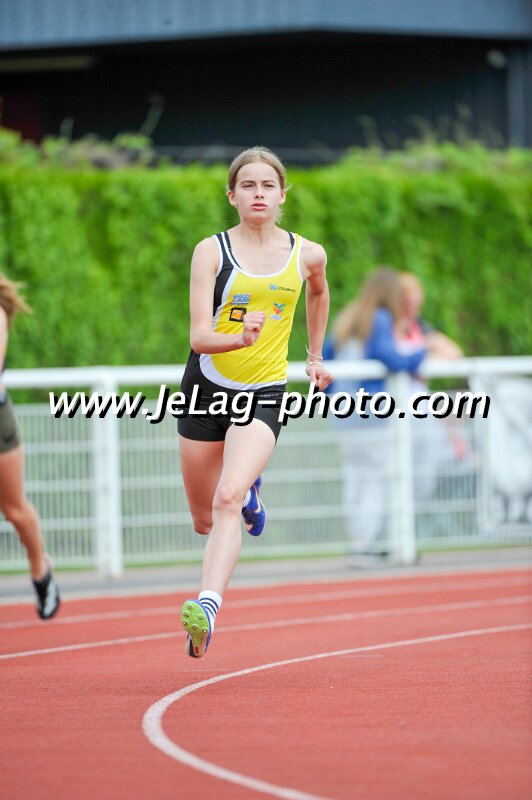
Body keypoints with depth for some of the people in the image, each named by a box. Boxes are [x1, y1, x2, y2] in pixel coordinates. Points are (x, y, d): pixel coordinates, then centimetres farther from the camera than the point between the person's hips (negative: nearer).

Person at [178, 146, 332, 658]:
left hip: (264, 395, -1)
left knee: (227, 501, -26)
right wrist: (240, 339, -37)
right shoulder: (212, 251, -8)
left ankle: (207, 607, -35)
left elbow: (319, 293, 26)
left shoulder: (307, 255, 0)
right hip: (206, 388, 1)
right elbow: (199, 336, -17)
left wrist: (316, 356, 30)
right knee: (204, 520, 15)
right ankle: (250, 493, 51)